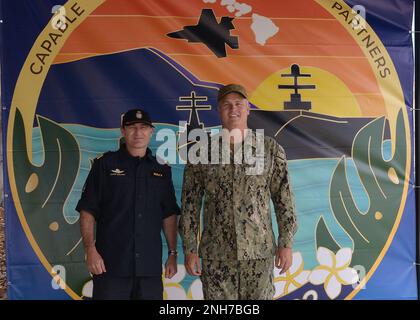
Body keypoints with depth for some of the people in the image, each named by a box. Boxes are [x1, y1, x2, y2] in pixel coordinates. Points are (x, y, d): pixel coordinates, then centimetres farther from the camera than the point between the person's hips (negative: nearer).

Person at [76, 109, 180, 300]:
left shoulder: (161, 170, 11)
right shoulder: (105, 164, 3)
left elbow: (169, 215, 12)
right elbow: (87, 211, -1)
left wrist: (173, 254, 7)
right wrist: (90, 249, -10)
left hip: (150, 266, 3)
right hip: (111, 264, -3)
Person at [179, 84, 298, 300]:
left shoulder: (270, 149, 1)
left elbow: (284, 199, 2)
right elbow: (190, 204, 2)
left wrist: (286, 243, -2)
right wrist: (190, 249, -1)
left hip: (259, 251, 0)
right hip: (216, 254, 0)